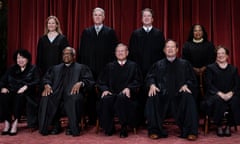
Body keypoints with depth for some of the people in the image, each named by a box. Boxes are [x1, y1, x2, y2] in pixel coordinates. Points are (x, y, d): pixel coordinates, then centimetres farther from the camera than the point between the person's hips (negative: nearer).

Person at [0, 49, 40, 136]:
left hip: (25, 93, -3)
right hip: (11, 92, 3)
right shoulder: (12, 69, 24)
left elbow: (37, 81, -5)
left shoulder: (33, 69, 12)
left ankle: (15, 123, -36)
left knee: (20, 96, -37)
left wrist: (26, 86, -21)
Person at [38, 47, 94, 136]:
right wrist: (47, 85, -6)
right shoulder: (55, 68, 29)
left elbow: (89, 80, 4)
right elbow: (46, 78, 17)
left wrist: (80, 83, -17)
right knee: (46, 98, -28)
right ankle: (55, 125, -12)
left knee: (75, 99, -37)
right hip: (57, 93, 3)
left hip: (72, 92, -3)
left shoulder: (81, 68, 18)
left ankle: (73, 127, -19)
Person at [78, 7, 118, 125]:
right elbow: (81, 51, 10)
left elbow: (114, 50, 2)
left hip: (105, 68, -2)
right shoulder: (86, 32, 14)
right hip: (90, 68, 2)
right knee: (91, 94, 4)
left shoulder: (110, 32, 7)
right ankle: (91, 118, 13)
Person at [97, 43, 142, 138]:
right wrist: (104, 89, -6)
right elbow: (101, 81, 16)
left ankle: (124, 128, -24)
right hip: (112, 93, 2)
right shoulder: (109, 66, 23)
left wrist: (129, 88, -13)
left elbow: (138, 81, 6)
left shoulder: (133, 66, 18)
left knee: (121, 98, -38)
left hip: (126, 94, -2)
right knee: (105, 99, -33)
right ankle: (109, 128, -15)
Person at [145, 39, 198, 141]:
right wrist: (152, 85, -12)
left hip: (179, 95, 0)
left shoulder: (184, 64, 15)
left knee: (188, 98, -31)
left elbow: (192, 79, 10)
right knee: (152, 98, -29)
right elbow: (150, 77, 11)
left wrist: (186, 85, -12)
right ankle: (154, 130, -19)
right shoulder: (158, 65, 18)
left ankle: (190, 131, -22)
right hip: (162, 95, 1)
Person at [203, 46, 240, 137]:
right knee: (218, 100, -36)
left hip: (229, 95, 2)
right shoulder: (210, 68, 10)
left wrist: (231, 93, -14)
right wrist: (219, 93, -18)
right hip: (214, 95, -2)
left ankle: (228, 126, -16)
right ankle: (219, 126, -19)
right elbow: (209, 85, -2)